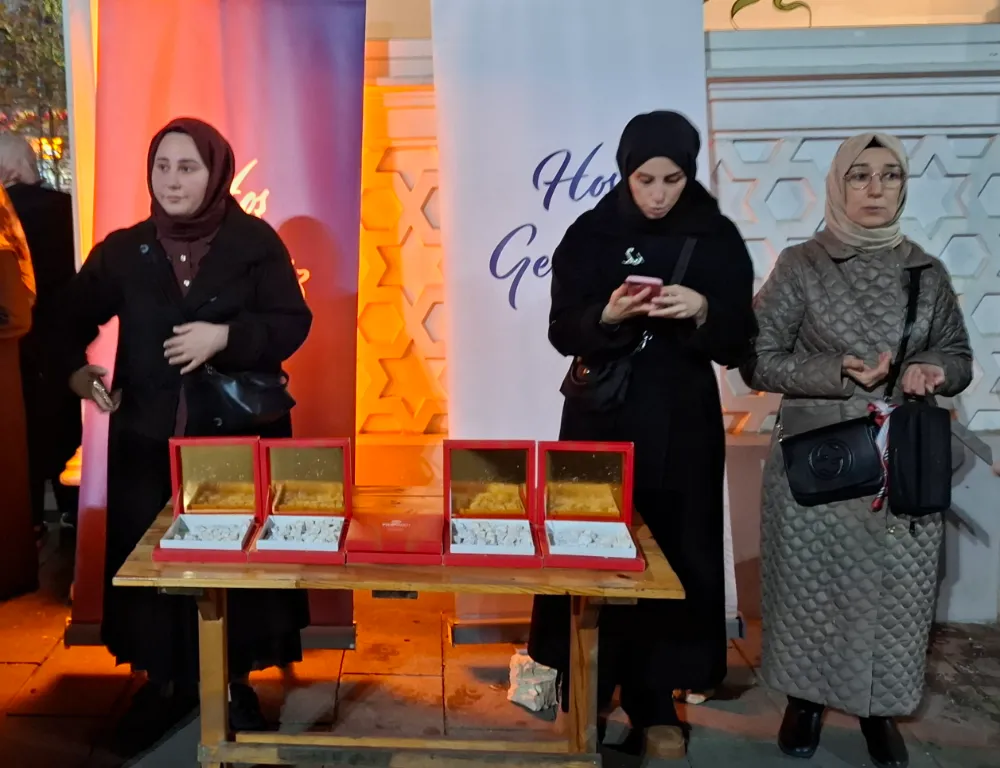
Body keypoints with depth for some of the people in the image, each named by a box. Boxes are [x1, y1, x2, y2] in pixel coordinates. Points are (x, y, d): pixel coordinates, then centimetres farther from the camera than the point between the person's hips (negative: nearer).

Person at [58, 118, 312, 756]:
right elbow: (73, 318, 14)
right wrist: (75, 368, -4)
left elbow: (293, 322, -6)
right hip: (149, 438, 3)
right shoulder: (123, 250, 6)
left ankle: (234, 682, 22)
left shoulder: (256, 242, -2)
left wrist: (225, 336, -19)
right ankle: (166, 682, 25)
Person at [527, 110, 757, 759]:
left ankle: (656, 701, 20)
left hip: (683, 423, 1)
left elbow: (738, 343, -1)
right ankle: (588, 689, 21)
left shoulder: (718, 238, 0)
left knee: (673, 554, 4)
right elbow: (564, 334, -3)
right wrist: (607, 315, -23)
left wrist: (703, 312, -21)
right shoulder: (589, 235, -1)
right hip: (602, 419, 0)